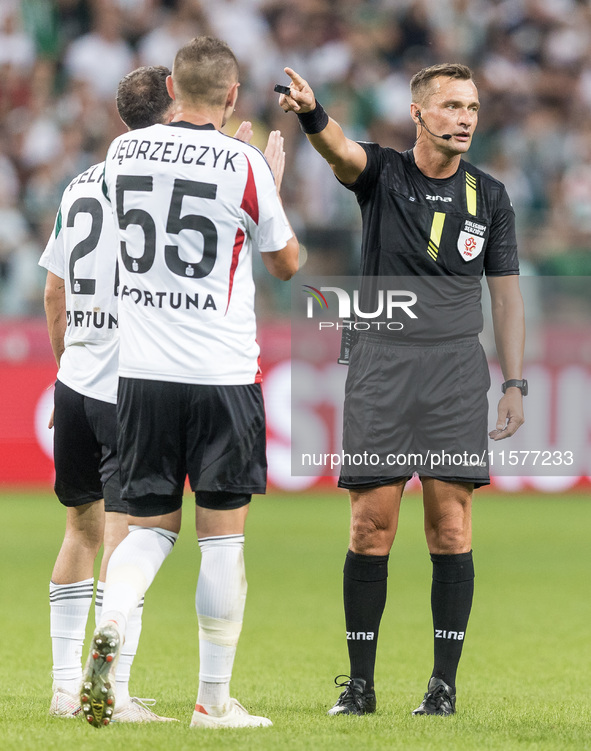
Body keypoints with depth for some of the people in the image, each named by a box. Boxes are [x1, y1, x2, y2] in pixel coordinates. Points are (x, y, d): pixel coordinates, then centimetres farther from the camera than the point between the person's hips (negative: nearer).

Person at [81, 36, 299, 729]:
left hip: (140, 370, 4)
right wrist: (274, 181, 21)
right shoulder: (244, 167, -9)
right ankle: (213, 700, 7)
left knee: (151, 525, 12)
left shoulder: (122, 153, 3)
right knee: (222, 536, 4)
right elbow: (286, 263, 6)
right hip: (223, 373, -4)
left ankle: (109, 627, -16)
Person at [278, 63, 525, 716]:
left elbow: (505, 293, 12)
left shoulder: (489, 196, 10)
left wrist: (514, 384, 5)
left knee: (450, 528, -4)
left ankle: (444, 684, 2)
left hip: (456, 368, 1)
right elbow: (341, 150, -19)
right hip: (381, 363, -1)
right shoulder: (382, 174, 3)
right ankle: (360, 683, 4)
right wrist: (312, 115, -42)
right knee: (371, 527, -2)